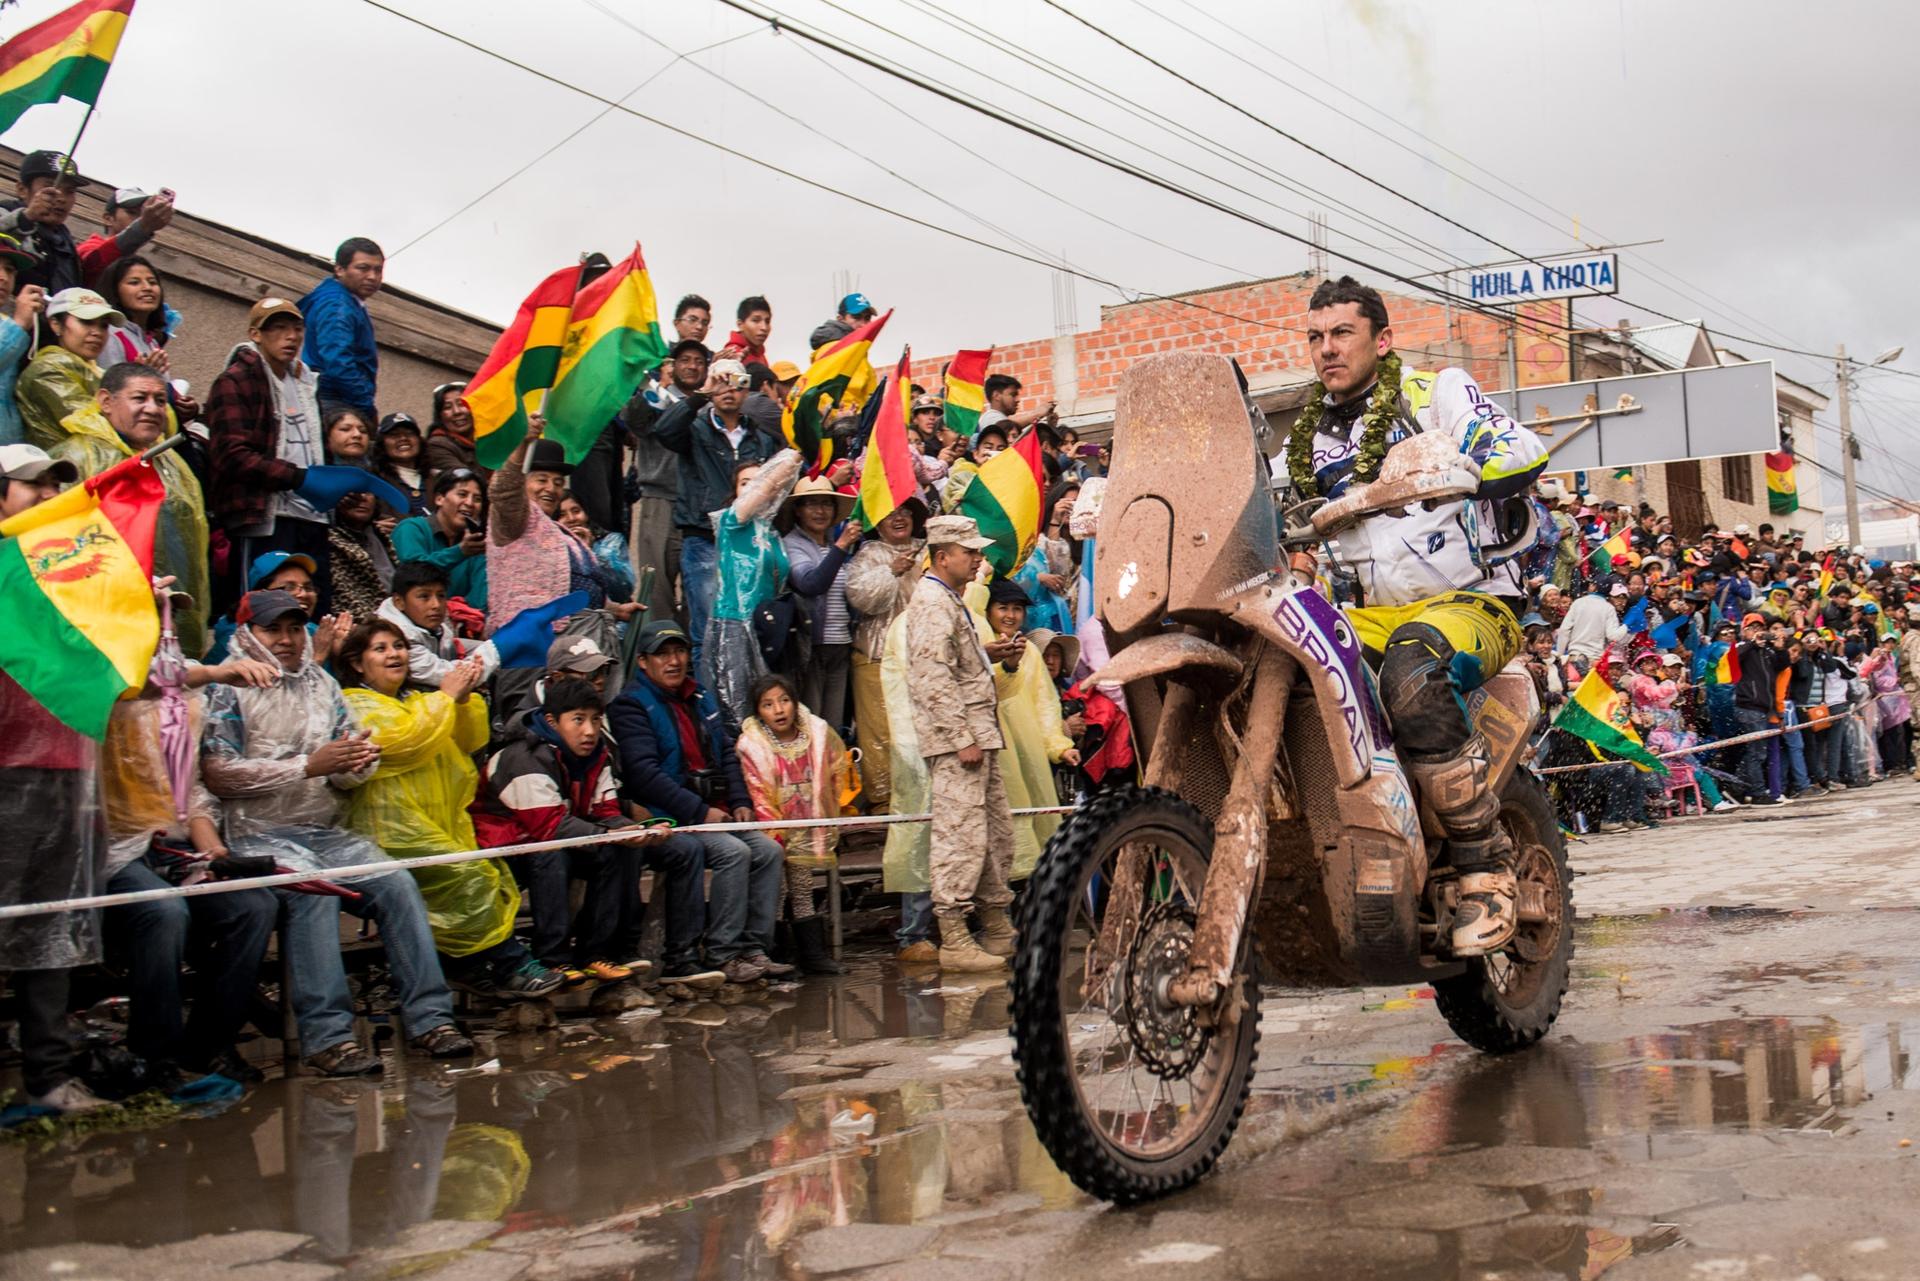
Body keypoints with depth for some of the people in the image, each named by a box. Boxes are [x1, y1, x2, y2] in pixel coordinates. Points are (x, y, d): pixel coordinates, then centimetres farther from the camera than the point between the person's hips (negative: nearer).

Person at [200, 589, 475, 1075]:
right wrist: (308, 766, -15)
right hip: (260, 835, -5)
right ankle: (327, 1035, -32)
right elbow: (217, 775, -11)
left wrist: (355, 765, -9)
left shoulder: (321, 684, 18)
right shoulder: (228, 690, 2)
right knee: (313, 891, -33)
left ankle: (428, 1017, -17)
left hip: (327, 833, 5)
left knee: (399, 884, -19)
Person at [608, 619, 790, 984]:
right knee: (733, 852, -26)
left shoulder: (700, 698, 18)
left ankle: (753, 947, -7)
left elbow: (726, 753, 22)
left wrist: (741, 802, 4)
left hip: (714, 812, 8)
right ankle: (723, 955, -19)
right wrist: (701, 812, -21)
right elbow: (644, 773, -18)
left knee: (767, 850, -11)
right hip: (666, 819, -8)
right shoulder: (631, 705, -8)